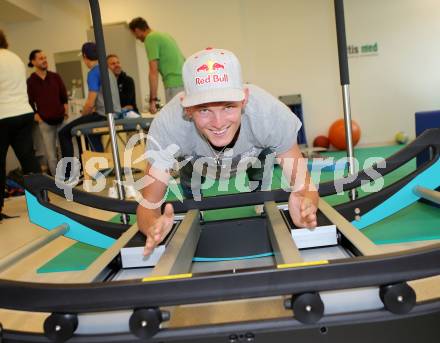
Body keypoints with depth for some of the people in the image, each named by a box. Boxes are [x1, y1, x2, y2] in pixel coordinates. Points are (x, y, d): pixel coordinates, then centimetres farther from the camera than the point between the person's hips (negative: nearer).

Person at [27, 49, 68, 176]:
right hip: (45, 122, -3)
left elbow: (64, 96, 13)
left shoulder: (55, 77, 8)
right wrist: (36, 117, -8)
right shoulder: (30, 81, -1)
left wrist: (65, 111, 3)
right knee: (51, 156, 1)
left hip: (61, 119, 3)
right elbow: (29, 103, 0)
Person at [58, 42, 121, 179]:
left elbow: (90, 103, -15)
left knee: (64, 133, 0)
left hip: (103, 115, -9)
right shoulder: (107, 71, 17)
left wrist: (83, 114, 4)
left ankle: (68, 173, 3)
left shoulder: (93, 73, -11)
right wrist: (89, 111, 22)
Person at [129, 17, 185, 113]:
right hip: (184, 81, 9)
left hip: (174, 84, -9)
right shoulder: (163, 35, 22)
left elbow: (153, 71, -12)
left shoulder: (150, 38, -5)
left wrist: (153, 99, -13)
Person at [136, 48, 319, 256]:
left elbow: (304, 185, -35)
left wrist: (305, 206, -59)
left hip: (255, 157, 1)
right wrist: (153, 225, -59)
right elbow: (148, 204, -35)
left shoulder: (271, 114, -42)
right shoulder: (167, 126, -42)